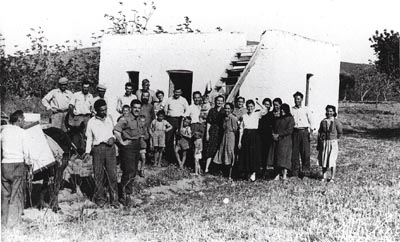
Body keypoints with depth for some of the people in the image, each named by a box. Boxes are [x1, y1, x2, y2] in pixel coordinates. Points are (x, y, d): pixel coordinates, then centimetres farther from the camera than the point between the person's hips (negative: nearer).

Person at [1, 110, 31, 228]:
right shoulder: (21, 132, -3)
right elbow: (26, 151, -3)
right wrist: (28, 164, 9)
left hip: (5, 165, 4)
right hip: (18, 164, -4)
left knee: (5, 195, 11)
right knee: (16, 196, -1)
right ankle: (13, 223, -3)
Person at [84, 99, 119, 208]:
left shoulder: (109, 119, 10)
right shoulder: (91, 122, 4)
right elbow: (89, 138, 10)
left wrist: (112, 138, -1)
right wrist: (87, 151, 1)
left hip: (110, 147, 1)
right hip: (98, 148, -1)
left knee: (112, 173, -3)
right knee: (99, 174, 1)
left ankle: (114, 199, 3)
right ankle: (100, 198, 16)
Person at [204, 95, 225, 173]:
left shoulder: (224, 112, 7)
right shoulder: (212, 110, 9)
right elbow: (209, 123, 6)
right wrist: (207, 133, 0)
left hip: (221, 132, 0)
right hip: (213, 131, 0)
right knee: (210, 149, -8)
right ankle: (206, 168, -10)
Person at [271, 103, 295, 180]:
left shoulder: (290, 118, 0)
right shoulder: (278, 119, 17)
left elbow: (289, 130, -9)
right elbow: (274, 128, 19)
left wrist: (278, 135, -9)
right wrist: (274, 135, -2)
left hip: (286, 140, -5)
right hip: (277, 140, 5)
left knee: (284, 155, -12)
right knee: (277, 156, 0)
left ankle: (284, 174, -14)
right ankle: (278, 175, 0)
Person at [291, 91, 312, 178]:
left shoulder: (306, 109, 9)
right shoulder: (291, 110, 8)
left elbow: (309, 121, 13)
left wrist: (309, 131, 4)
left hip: (304, 131, 0)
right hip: (295, 131, 0)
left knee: (305, 152, -3)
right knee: (294, 152, 0)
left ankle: (305, 171, 4)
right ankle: (295, 172, 7)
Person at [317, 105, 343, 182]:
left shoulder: (336, 122, -5)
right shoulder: (323, 122, 4)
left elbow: (340, 132, 5)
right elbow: (319, 133, 8)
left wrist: (334, 139, 8)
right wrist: (318, 144, 7)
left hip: (332, 143, -3)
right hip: (323, 143, 3)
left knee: (332, 161, -2)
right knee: (323, 160, 6)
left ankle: (332, 177, 7)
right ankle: (324, 177, 16)